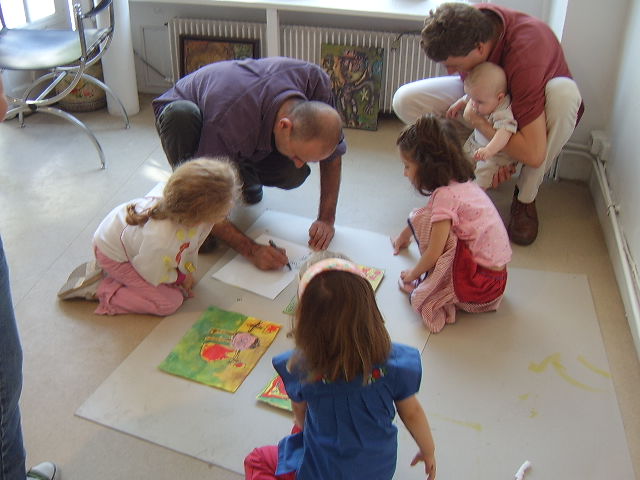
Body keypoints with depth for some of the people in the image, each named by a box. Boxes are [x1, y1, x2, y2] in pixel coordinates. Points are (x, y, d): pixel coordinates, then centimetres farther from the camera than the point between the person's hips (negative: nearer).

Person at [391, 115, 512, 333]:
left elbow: (433, 253, -18)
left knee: (423, 218, -16)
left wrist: (412, 274, 1)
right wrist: (404, 236, 42)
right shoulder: (461, 183, 8)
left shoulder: (446, 196, -20)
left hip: (481, 282, -9)